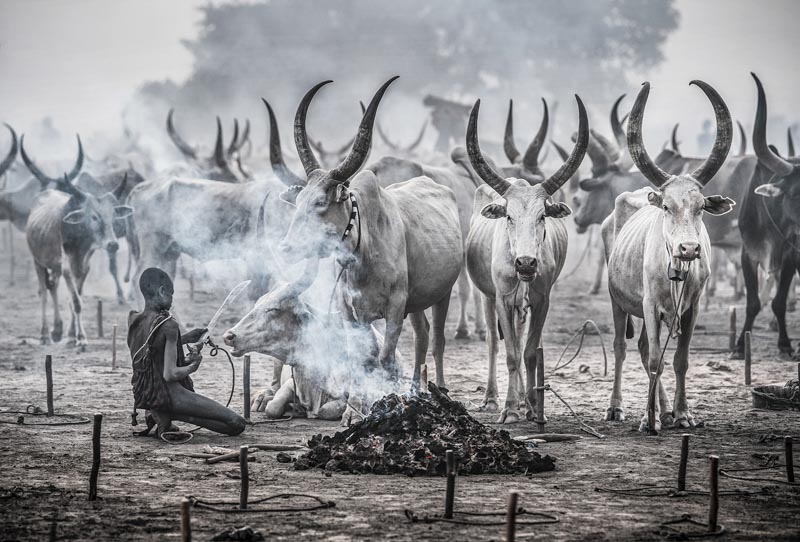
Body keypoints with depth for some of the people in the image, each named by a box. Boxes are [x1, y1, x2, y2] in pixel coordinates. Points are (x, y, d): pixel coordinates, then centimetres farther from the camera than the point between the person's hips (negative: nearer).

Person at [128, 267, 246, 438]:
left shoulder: (133, 320, 2)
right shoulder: (169, 326, -20)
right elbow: (170, 374, -23)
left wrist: (184, 339, 19)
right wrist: (192, 367, -5)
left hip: (141, 396, 8)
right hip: (168, 394, -8)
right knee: (237, 424, -8)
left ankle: (157, 414, 15)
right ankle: (167, 415, -9)